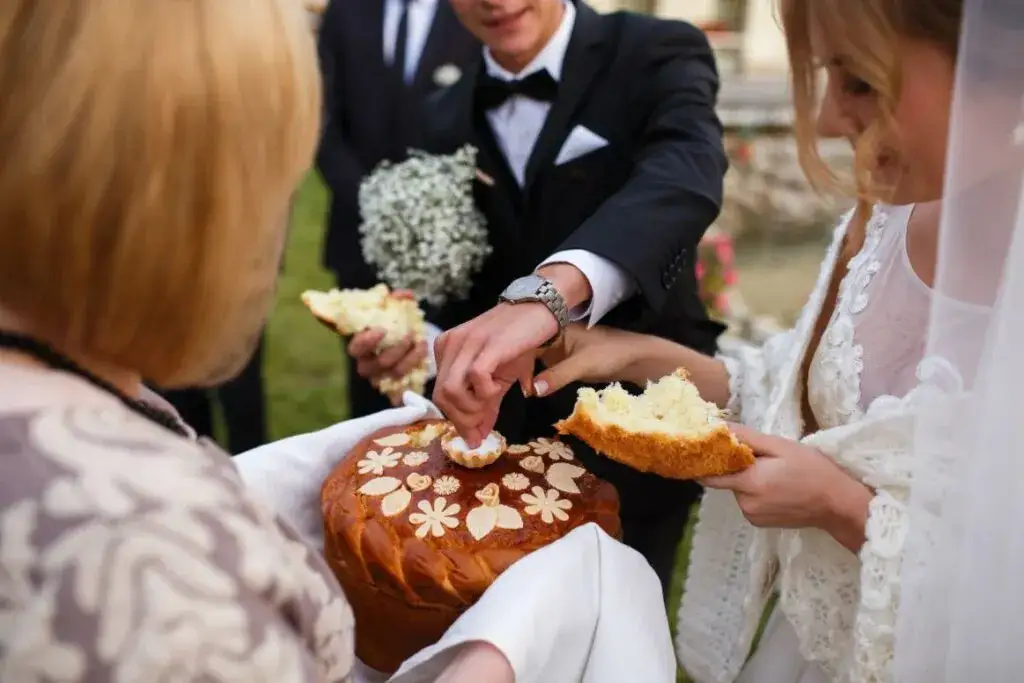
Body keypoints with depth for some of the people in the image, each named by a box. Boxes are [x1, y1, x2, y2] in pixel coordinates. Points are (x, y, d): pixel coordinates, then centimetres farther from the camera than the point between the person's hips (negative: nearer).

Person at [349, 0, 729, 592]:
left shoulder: (658, 56, -12)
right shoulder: (450, 119, 3)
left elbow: (685, 174, -33)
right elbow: (477, 278, 10)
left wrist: (545, 292, -50)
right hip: (514, 439, 4)